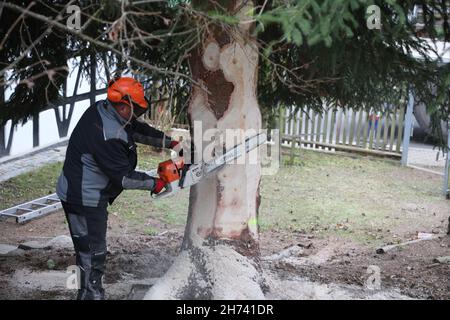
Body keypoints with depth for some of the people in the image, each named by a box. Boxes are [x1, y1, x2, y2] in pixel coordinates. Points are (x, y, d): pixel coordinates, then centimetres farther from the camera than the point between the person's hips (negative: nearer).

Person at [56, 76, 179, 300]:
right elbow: (124, 177, -22)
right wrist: (154, 184, -8)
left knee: (93, 250, 20)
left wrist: (169, 143, 10)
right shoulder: (108, 136, -29)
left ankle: (89, 293, 32)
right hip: (84, 199, -10)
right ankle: (91, 294, 8)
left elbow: (139, 130, 12)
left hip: (86, 195, 10)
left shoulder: (103, 108, -1)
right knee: (93, 253, -1)